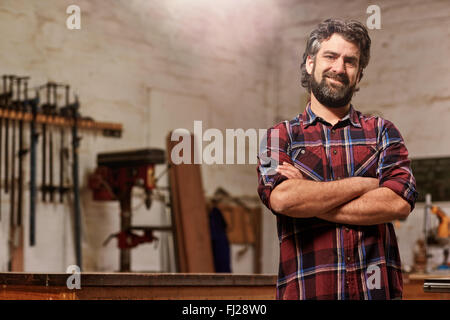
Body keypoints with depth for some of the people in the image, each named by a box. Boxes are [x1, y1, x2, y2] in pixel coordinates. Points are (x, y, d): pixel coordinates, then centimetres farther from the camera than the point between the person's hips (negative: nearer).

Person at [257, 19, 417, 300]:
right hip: (305, 290, -1)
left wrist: (310, 200, -10)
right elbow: (280, 198, -14)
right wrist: (365, 184, -8)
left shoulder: (382, 131, 9)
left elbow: (399, 203, -8)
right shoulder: (280, 136, 6)